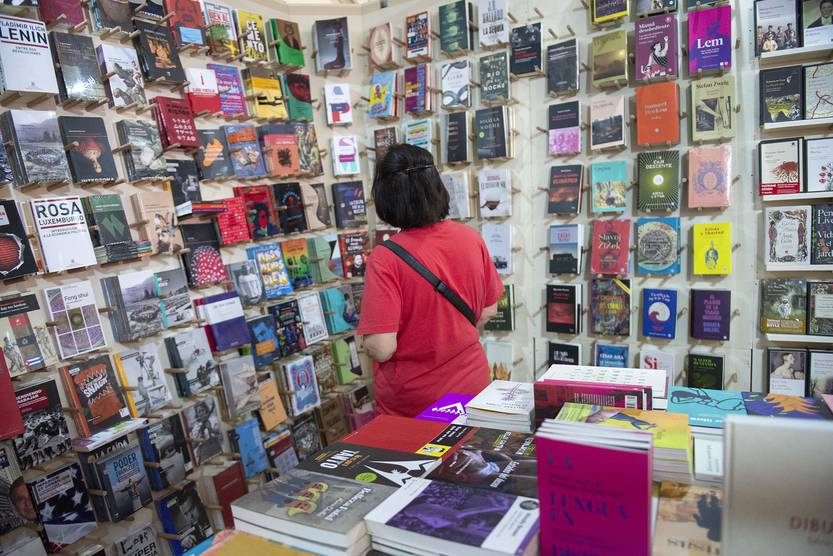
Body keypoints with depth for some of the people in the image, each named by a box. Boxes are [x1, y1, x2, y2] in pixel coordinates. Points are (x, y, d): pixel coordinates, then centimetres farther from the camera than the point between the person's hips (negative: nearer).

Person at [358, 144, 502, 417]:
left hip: (410, 403, -4)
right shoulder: (471, 238, -9)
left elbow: (381, 349, -25)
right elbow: (488, 311, 2)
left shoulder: (385, 259, -23)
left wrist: (368, 338, -3)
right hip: (472, 385, 4)